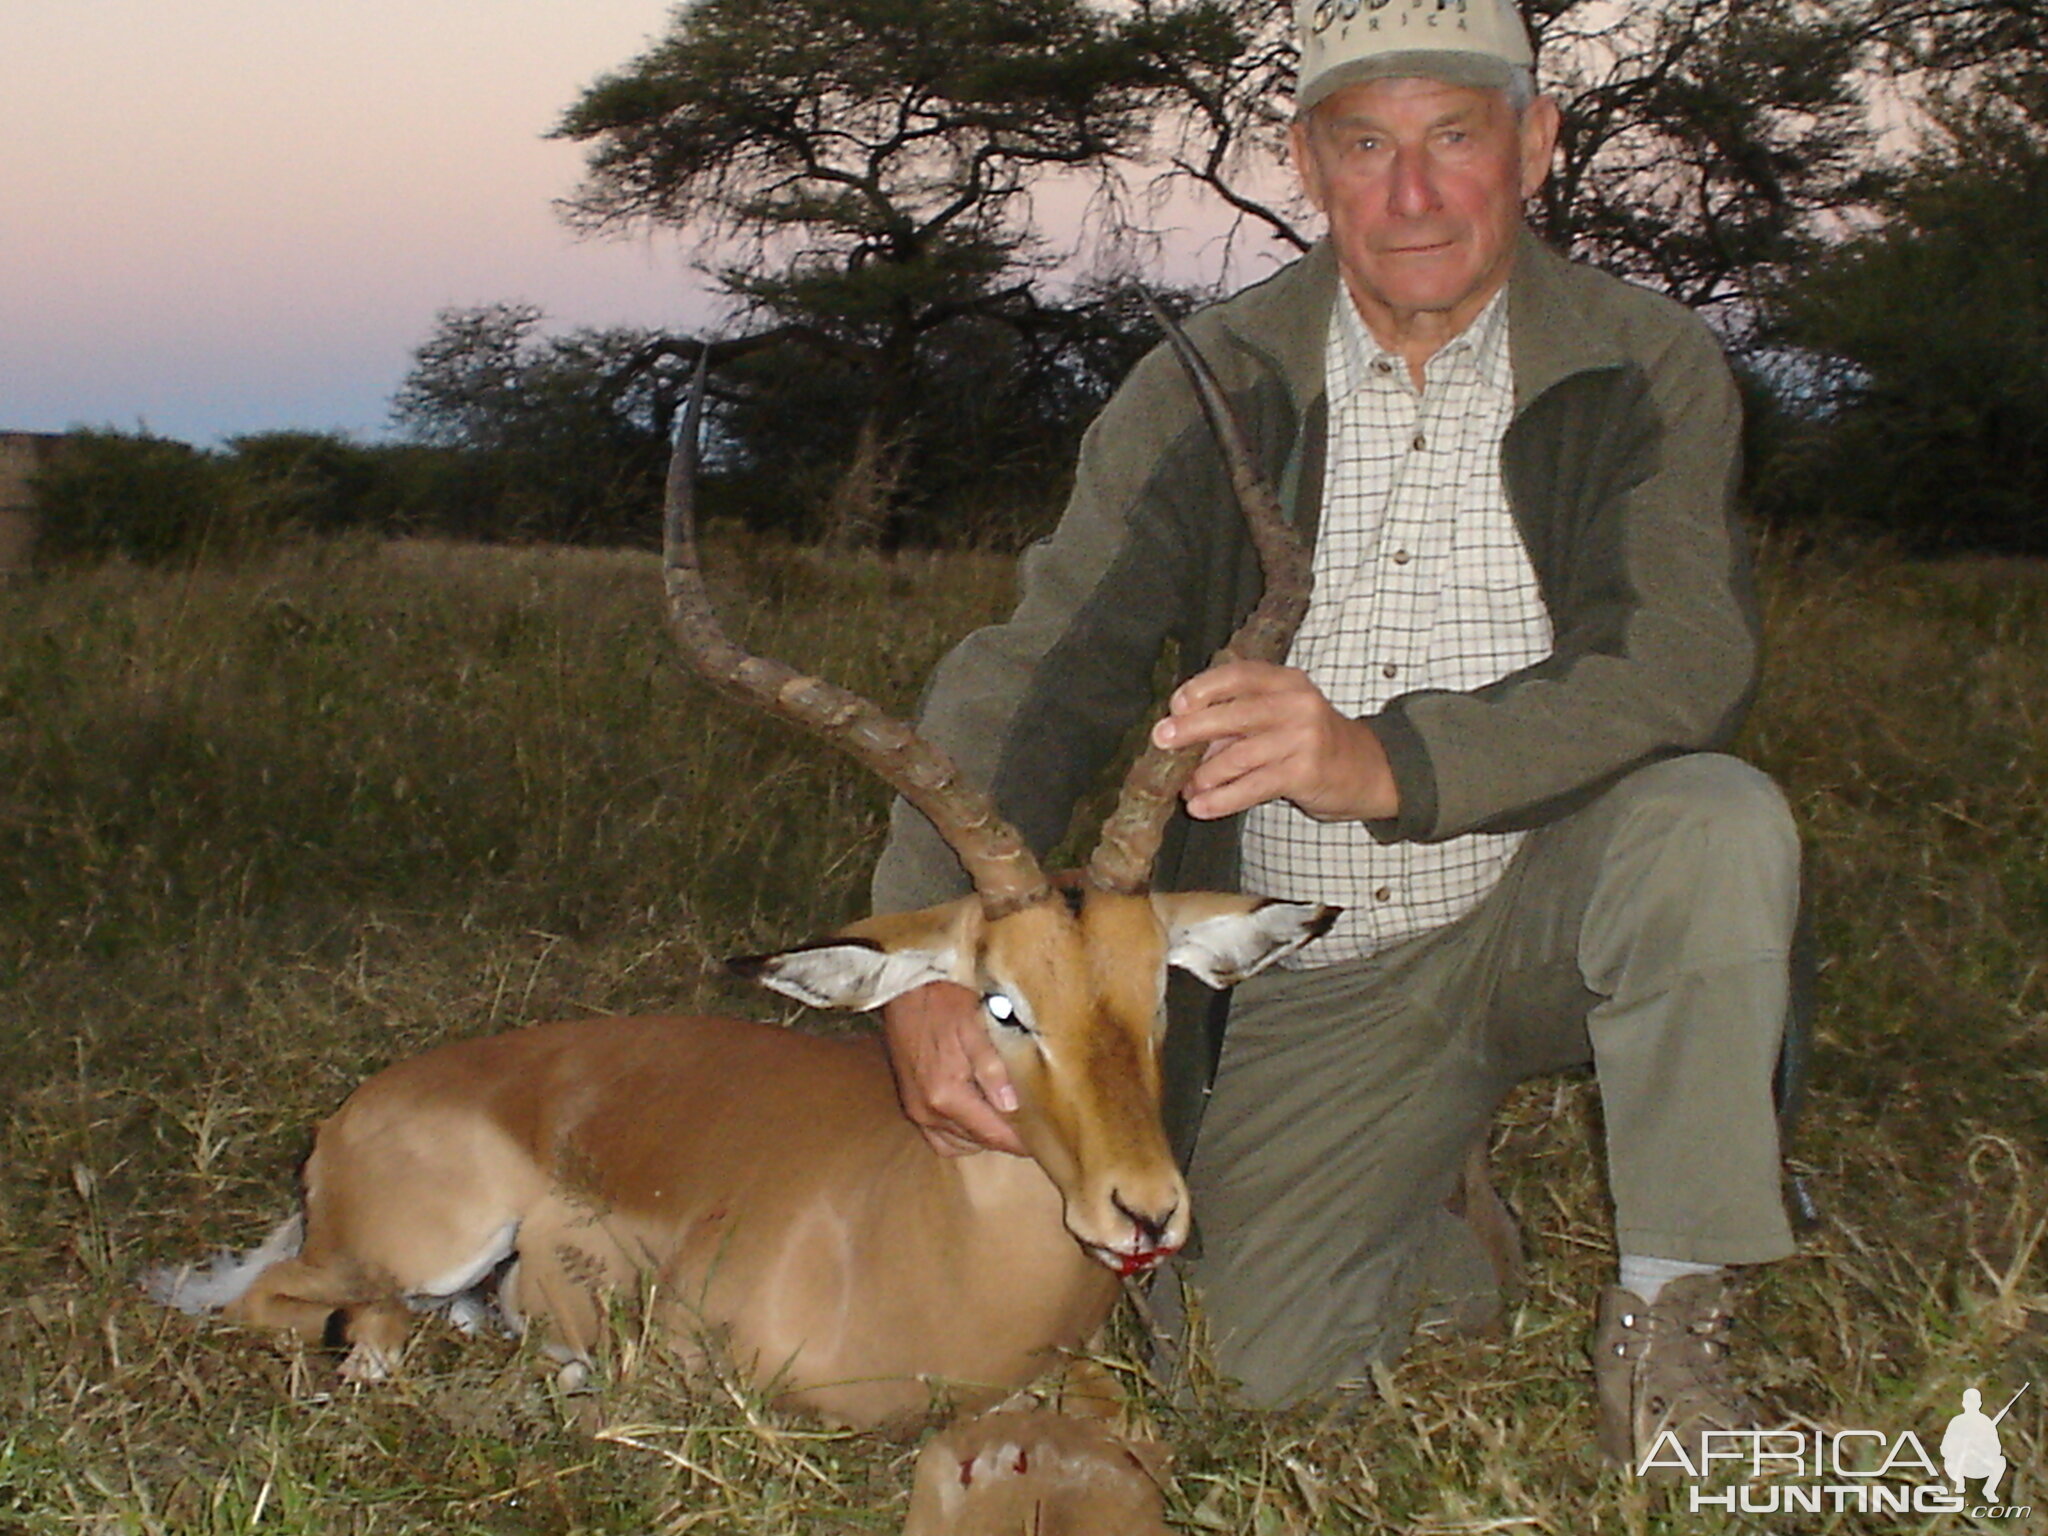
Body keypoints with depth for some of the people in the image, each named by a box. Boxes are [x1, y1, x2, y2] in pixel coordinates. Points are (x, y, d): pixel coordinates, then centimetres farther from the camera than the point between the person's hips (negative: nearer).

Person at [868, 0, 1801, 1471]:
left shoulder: (1648, 371, -9)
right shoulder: (1206, 391, -4)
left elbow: (1683, 658, -24)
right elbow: (1035, 676, -11)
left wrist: (1385, 762, -41)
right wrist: (924, 968, -27)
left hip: (1548, 905, -1)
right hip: (1310, 981, 2)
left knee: (1717, 821, -33)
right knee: (1265, 1364, -10)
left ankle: (1669, 1315, -15)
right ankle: (1449, 1238, 25)